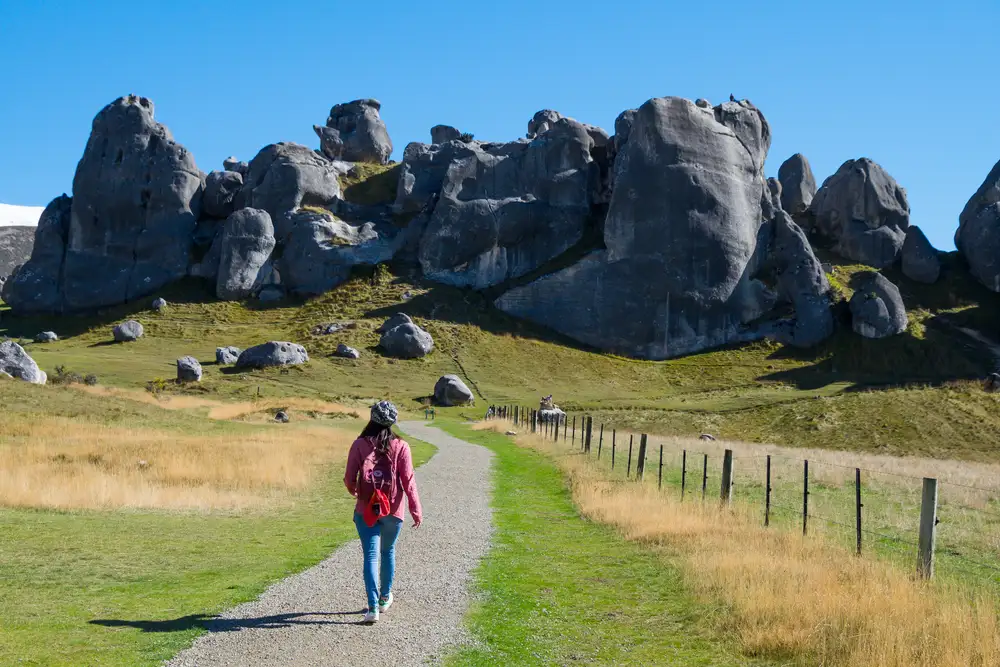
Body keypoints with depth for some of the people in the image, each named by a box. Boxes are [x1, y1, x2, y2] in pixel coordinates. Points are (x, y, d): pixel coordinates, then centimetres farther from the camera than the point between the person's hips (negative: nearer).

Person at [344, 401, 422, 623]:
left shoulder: (360, 444, -5)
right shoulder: (400, 446, -5)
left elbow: (349, 478, -3)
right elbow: (408, 480, -7)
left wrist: (354, 491, 20)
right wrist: (416, 510, -3)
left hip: (366, 509, -1)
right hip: (393, 510, 1)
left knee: (371, 556, 0)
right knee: (388, 552, 21)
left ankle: (373, 607, -12)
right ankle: (385, 598, 35)